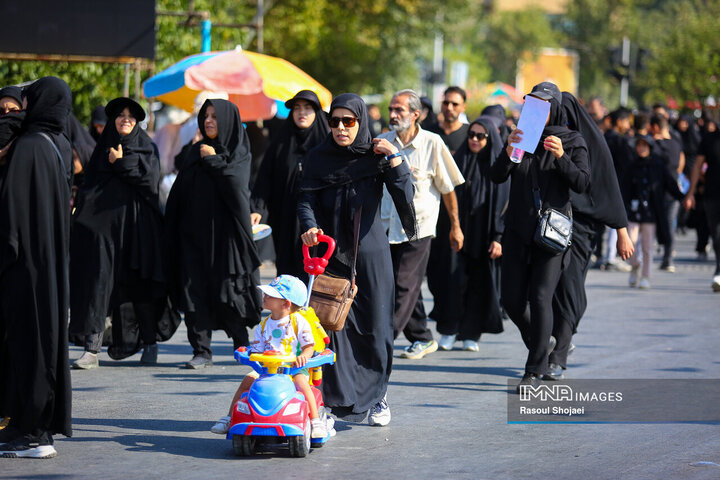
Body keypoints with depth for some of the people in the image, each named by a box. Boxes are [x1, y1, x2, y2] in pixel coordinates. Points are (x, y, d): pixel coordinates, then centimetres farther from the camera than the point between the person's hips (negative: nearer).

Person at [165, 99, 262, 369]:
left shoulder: (239, 153, 3)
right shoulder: (196, 152, 15)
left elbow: (235, 184, -15)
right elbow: (180, 192, 12)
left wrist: (213, 160, -8)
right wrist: (174, 232, 3)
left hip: (224, 232, -4)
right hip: (194, 233, 4)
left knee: (225, 292, -4)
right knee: (194, 291, -5)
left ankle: (242, 344, 15)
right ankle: (201, 351, -3)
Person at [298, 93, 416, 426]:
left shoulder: (377, 155, 0)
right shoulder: (318, 158, 3)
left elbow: (405, 195, -10)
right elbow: (307, 199, -5)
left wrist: (394, 158, -20)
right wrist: (310, 227, -24)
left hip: (369, 252, -1)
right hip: (331, 250, 1)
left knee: (374, 326, 2)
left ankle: (377, 396, 18)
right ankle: (340, 399, -2)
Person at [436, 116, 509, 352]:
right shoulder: (460, 160, 6)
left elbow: (505, 202, -3)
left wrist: (499, 237, -10)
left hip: (484, 234, -1)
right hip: (459, 231, 1)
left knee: (480, 282, 2)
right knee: (455, 279, -5)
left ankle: (471, 334, 10)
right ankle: (449, 332, 1)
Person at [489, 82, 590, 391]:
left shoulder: (572, 142, 1)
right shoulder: (520, 136, 8)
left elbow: (582, 184, -8)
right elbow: (497, 177, -2)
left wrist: (561, 157, -22)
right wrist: (508, 152, -21)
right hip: (518, 229, 4)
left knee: (540, 296, -12)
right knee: (511, 299, 2)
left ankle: (535, 369, -4)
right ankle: (540, 346, 28)